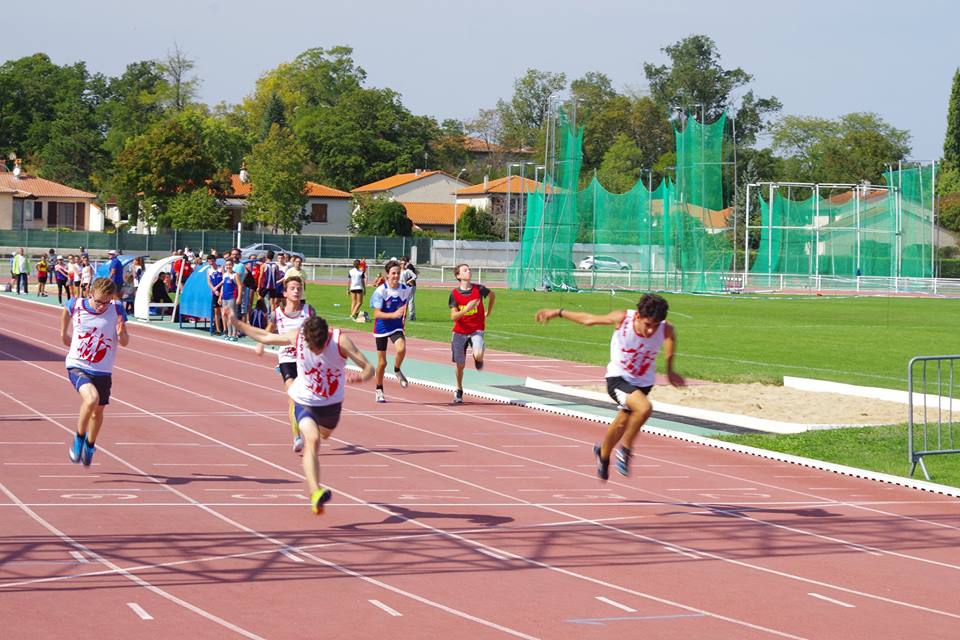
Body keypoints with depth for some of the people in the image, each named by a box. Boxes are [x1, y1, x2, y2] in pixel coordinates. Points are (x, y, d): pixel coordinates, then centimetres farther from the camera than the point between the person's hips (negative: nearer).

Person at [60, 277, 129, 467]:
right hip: (77, 366, -2)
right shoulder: (75, 305, -12)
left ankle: (90, 446, 45)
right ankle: (79, 437, -4)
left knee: (98, 412, 15)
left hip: (102, 371, 2)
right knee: (91, 398, -29)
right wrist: (64, 332, 20)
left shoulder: (116, 310, -12)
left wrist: (121, 334, -28)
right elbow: (66, 310, 14)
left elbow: (125, 343, -6)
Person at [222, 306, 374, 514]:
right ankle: (315, 493, -39)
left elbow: (368, 367, -26)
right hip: (305, 401, -2)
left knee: (323, 435, 29)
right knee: (312, 440, -27)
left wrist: (361, 377, -49)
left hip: (332, 403, 2)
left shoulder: (340, 341, -26)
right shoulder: (296, 337, -22)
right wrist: (237, 323, 0)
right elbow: (266, 337, -2)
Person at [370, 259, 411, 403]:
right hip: (382, 328, -2)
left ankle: (397, 370, 3)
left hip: (396, 327, 2)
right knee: (382, 362, 6)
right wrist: (393, 315, -34)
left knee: (401, 349, -28)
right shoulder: (381, 291, -17)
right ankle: (379, 390, 26)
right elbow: (377, 314, -21)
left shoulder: (405, 290, -5)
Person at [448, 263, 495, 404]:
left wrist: (488, 313, 19)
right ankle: (459, 390, 32)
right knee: (460, 365, 7)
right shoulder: (454, 294, -8)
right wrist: (466, 309, -29)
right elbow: (453, 316, -13)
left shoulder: (479, 289, -7)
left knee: (478, 355, -28)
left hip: (476, 330, -1)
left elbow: (492, 295, 16)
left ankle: (478, 359, 11)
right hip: (460, 332, 1)